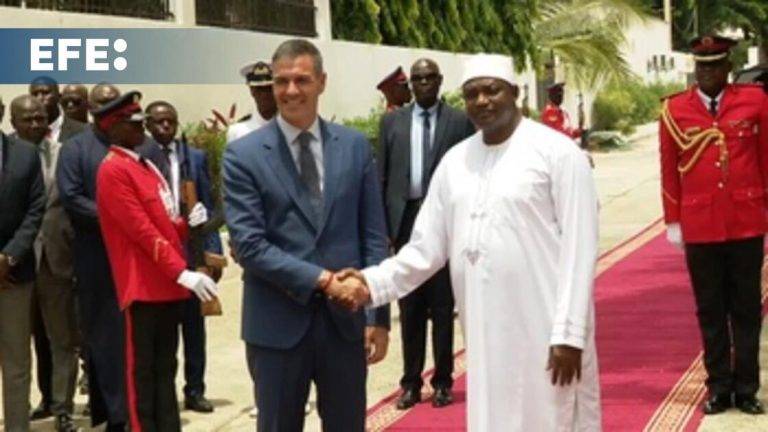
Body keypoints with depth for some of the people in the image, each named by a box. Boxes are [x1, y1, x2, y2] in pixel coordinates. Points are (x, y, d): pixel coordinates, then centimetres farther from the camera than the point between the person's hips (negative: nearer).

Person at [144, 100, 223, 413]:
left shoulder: (195, 157, 7)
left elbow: (207, 206, 7)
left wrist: (213, 251, 0)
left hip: (191, 250, 2)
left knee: (193, 325, 9)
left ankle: (195, 390, 18)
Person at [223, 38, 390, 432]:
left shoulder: (355, 146, 5)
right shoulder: (243, 154, -3)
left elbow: (373, 237, 5)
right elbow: (249, 245, -11)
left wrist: (378, 315, 0)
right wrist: (320, 278, -17)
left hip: (345, 317, 2)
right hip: (278, 323, -2)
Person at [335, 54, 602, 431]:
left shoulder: (557, 152, -6)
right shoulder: (455, 161, 9)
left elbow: (578, 249, -10)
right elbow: (427, 246, 8)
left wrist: (568, 334, -14)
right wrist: (373, 283, -7)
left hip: (544, 331, -5)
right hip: (484, 333, 5)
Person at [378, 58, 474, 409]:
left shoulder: (460, 122, 1)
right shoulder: (392, 122, 8)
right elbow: (382, 177, 7)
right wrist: (382, 225, 0)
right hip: (405, 219, 2)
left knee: (443, 306, 6)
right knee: (409, 307, 8)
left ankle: (442, 381, 16)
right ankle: (411, 382, 16)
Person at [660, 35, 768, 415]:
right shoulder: (674, 110, 1)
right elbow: (669, 170, 4)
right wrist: (672, 221, 3)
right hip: (699, 227, 0)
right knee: (710, 310, 8)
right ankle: (719, 387, 19)